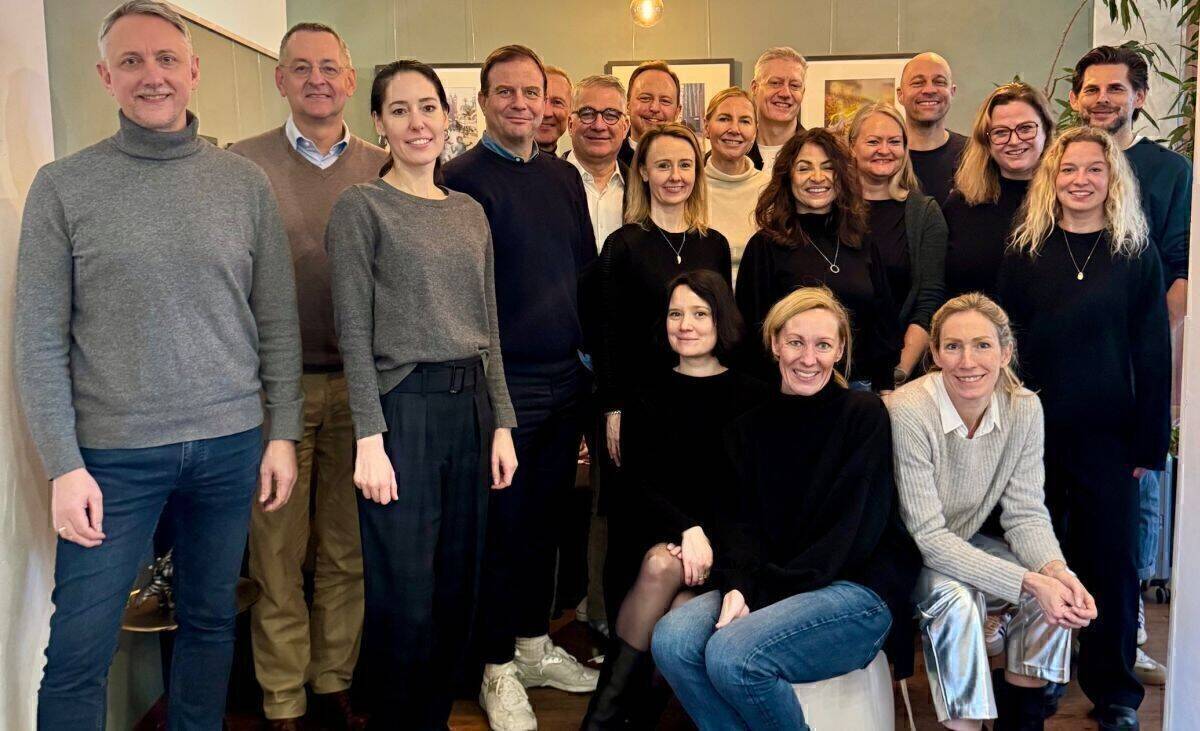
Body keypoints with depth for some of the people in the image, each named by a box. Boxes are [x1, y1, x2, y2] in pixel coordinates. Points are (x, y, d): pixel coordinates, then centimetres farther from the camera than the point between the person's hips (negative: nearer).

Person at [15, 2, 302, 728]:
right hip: (112, 452, -1)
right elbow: (41, 343, -3)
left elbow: (278, 322, 5)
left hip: (230, 444, 2)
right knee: (79, 651, 5)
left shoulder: (246, 183, 3)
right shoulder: (62, 186, -1)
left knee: (211, 622, 15)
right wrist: (64, 465, -9)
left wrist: (283, 434, 1)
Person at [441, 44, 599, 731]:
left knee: (545, 517, 15)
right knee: (502, 525, 4)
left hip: (567, 378, 6)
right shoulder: (461, 179, -6)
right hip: (503, 382, -5)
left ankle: (535, 642, 32)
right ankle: (499, 667, 19)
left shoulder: (565, 177, 12)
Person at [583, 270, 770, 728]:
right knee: (661, 564, -32)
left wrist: (705, 536, -16)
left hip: (720, 540, -1)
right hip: (652, 533, 1)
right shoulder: (647, 392, 9)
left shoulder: (750, 396, 5)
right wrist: (686, 529, -18)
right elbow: (636, 483, 0)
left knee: (664, 566, -31)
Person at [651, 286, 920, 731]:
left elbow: (853, 530, -10)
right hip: (765, 586, 5)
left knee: (731, 654, -29)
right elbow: (738, 517, 4)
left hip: (859, 587, -4)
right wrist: (737, 586, -18)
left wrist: (763, 594, -17)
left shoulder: (864, 415, -1)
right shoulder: (750, 424, 13)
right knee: (671, 640, -23)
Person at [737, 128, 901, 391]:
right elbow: (755, 328, -5)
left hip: (860, 387, 4)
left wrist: (886, 388, 5)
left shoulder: (862, 244, 10)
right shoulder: (765, 246, -3)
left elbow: (884, 322, 12)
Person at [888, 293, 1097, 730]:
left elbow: (1026, 513, -7)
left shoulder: (1024, 408, -12)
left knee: (1057, 592, -15)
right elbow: (928, 537, -26)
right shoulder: (908, 411, -28)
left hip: (966, 542, 6)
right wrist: (1028, 582, -33)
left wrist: (1055, 571, -29)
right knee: (956, 598, -33)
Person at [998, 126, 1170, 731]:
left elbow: (1154, 356, 1)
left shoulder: (1137, 256, 2)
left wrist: (1149, 443, -2)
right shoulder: (1025, 252, 4)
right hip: (1035, 432, 1)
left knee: (1111, 560, 6)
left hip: (1109, 436, -1)